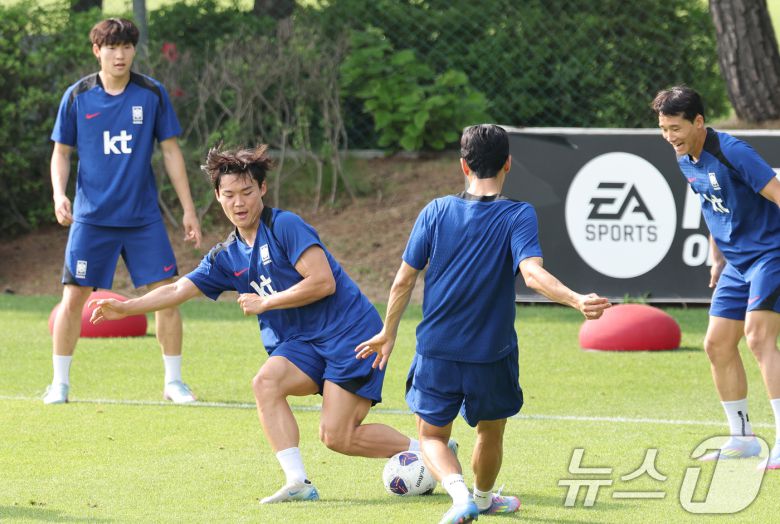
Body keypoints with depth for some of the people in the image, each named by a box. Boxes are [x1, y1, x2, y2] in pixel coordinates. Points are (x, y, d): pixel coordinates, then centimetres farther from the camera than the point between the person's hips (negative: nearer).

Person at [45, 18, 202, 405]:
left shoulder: (152, 94, 0)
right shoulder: (77, 97, -1)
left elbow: (170, 151, 6)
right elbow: (61, 152, 7)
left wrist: (188, 209, 5)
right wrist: (59, 194, -11)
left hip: (143, 217, 1)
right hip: (91, 216, -1)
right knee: (73, 298, -3)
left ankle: (173, 381, 11)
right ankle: (59, 383, 10)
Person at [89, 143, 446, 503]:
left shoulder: (285, 226, -12)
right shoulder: (226, 257, 10)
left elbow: (323, 282, -18)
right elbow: (178, 290, 10)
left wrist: (264, 303, -11)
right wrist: (125, 308, -2)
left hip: (350, 332, -7)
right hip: (303, 342, 7)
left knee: (337, 436, -13)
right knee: (266, 381, -23)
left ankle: (424, 450, 9)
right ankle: (297, 483, -23)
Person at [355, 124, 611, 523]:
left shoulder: (437, 211, -3)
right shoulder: (518, 216, -11)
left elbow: (404, 280, 0)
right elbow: (532, 273, -28)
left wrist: (388, 333, 13)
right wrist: (577, 300, -38)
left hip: (436, 351, 1)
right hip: (492, 354, -1)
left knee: (432, 436, 14)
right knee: (490, 432, 25)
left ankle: (459, 492, -12)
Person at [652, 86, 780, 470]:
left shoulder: (731, 152, -21)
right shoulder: (686, 162, 6)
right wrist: (717, 258, 21)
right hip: (736, 262, 9)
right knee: (717, 345, 7)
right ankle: (742, 438, 19)